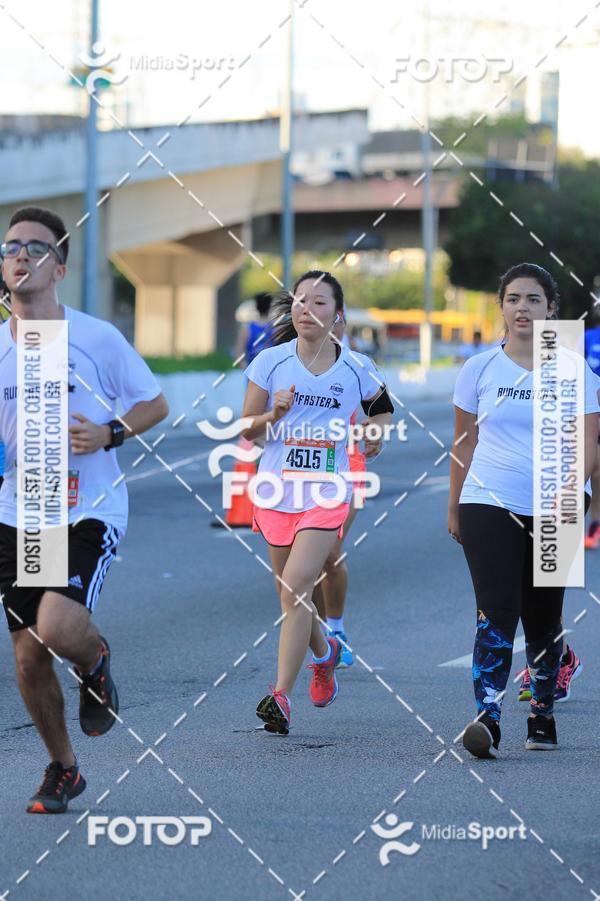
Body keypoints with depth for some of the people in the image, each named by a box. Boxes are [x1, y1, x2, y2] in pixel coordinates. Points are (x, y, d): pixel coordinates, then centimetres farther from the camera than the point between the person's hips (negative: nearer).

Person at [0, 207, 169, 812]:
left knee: (58, 627, -26)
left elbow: (155, 404, 3)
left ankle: (95, 661, 12)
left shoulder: (96, 338, -7)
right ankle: (62, 769, 26)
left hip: (89, 512, -4)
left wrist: (110, 434, -15)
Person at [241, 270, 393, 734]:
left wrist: (376, 433, 4)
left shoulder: (356, 369, 1)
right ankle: (325, 652, 45)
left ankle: (281, 696, -16)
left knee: (296, 587, -17)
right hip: (277, 488, 2)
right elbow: (247, 429, 3)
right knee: (290, 594, 13)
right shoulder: (270, 362, 0)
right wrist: (275, 415, -16)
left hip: (327, 492, -2)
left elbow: (381, 404, 23)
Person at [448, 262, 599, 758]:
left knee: (544, 620, 8)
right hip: (489, 507, 0)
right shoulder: (479, 369, 5)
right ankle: (488, 718, -21)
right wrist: (454, 508, 15)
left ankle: (543, 716, 23)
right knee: (497, 611, -15)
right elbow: (464, 443, 13)